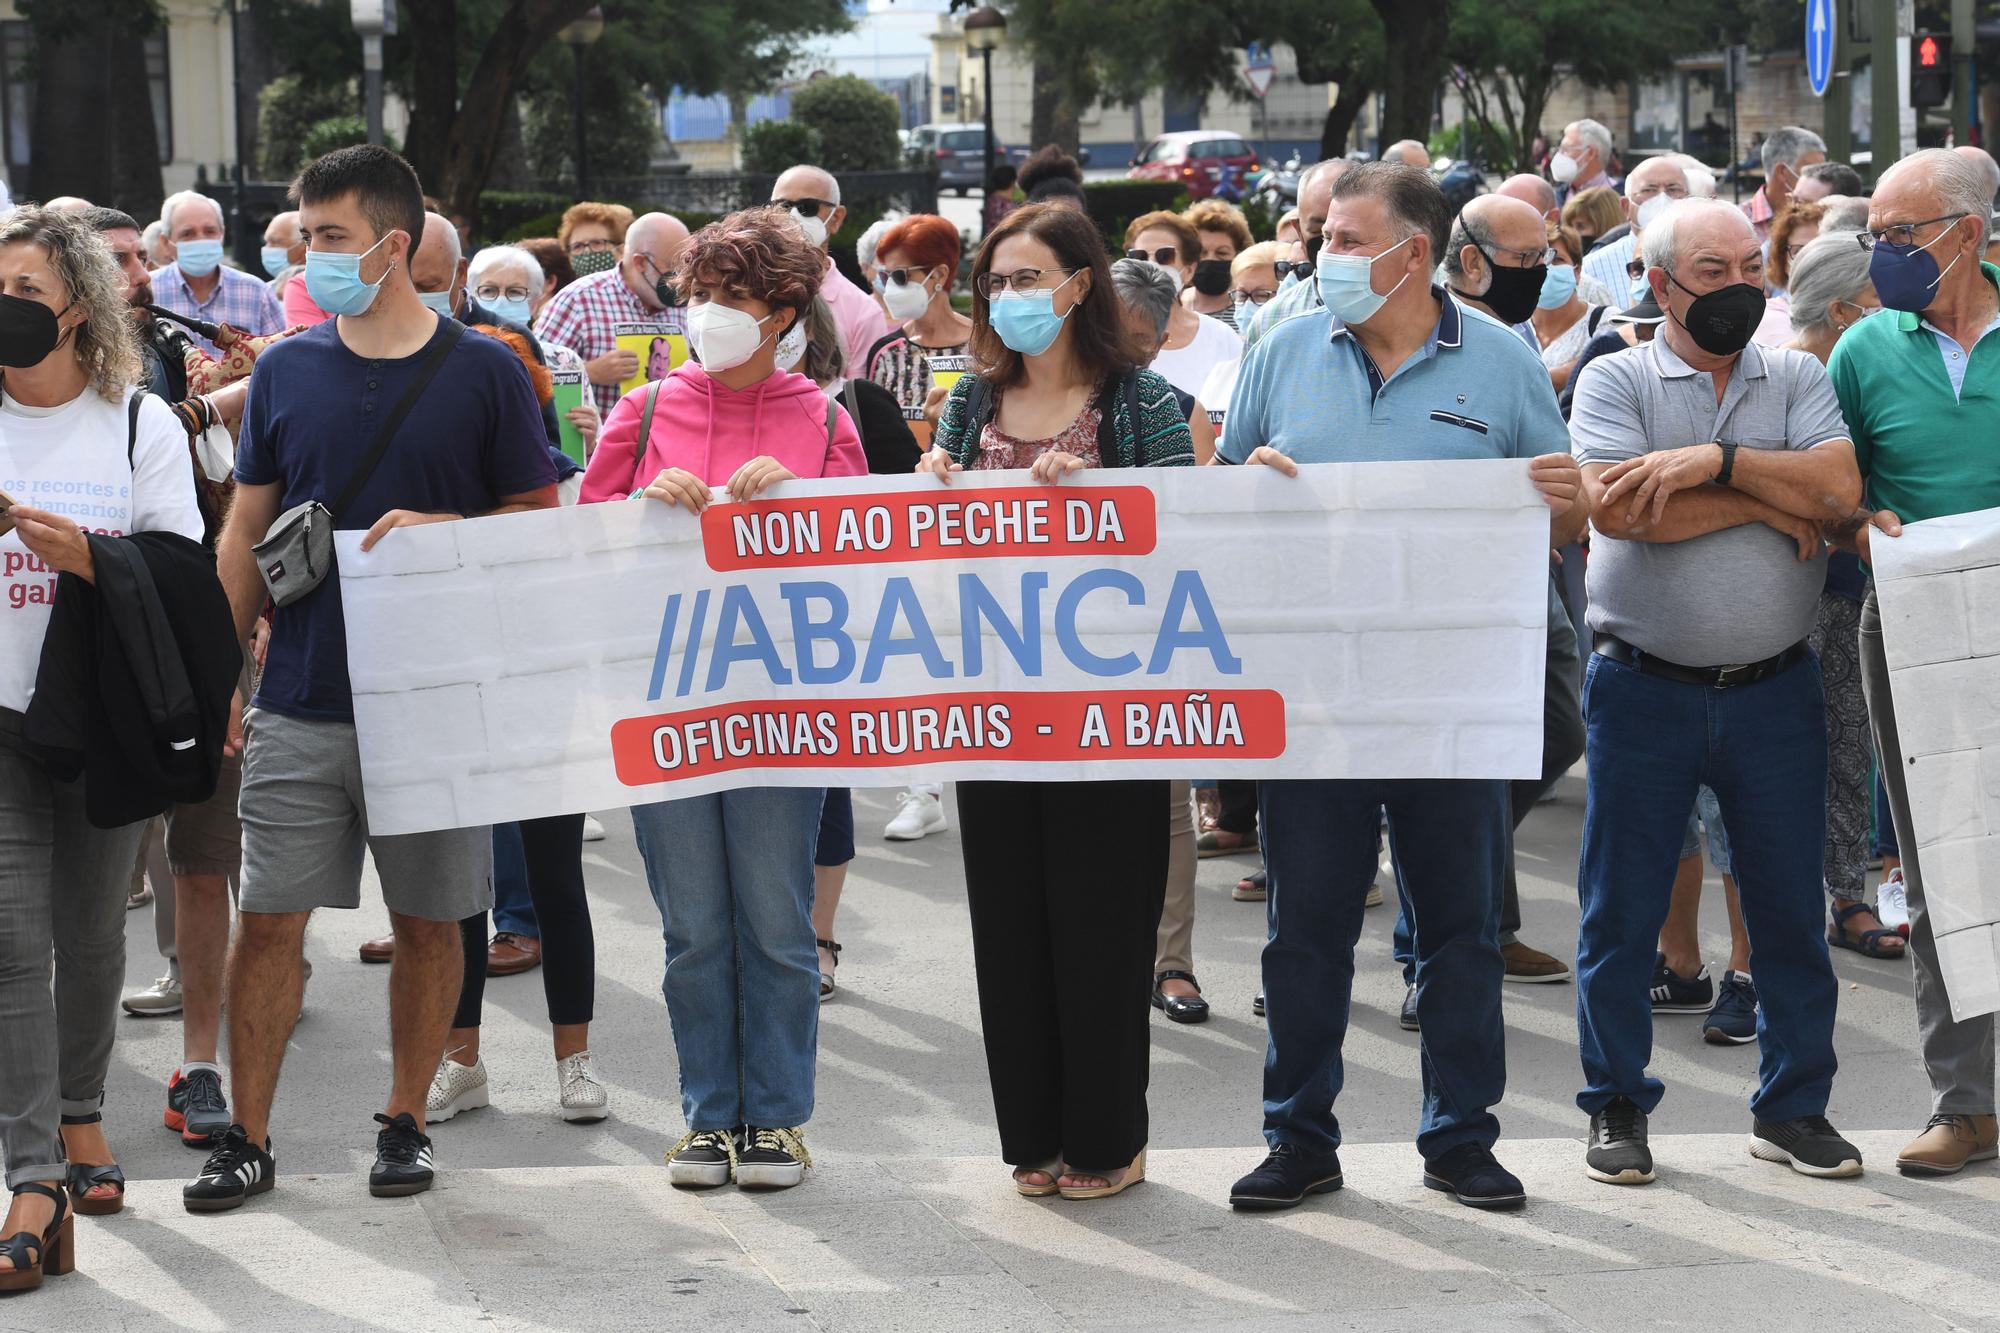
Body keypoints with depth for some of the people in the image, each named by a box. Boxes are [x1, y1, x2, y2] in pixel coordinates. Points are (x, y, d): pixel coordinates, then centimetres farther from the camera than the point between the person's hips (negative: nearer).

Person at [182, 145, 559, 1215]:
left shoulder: (483, 372, 0)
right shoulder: (286, 372, 7)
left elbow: (539, 517, 3)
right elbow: (247, 536, 11)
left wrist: (442, 529, -14)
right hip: (299, 701, 2)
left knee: (428, 920, 6)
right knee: (267, 919, -1)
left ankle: (405, 1120, 20)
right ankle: (248, 1136, 8)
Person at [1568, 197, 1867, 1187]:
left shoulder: (1796, 381, 8)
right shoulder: (1614, 381, 1)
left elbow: (1840, 489, -10)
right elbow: (1618, 509, -17)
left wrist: (1715, 460, -17)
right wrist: (1770, 501, -11)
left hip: (1775, 688, 2)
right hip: (1643, 688, -2)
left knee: (1789, 903, 7)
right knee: (1621, 909, 4)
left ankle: (1794, 1107, 19)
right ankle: (1617, 1110, 16)